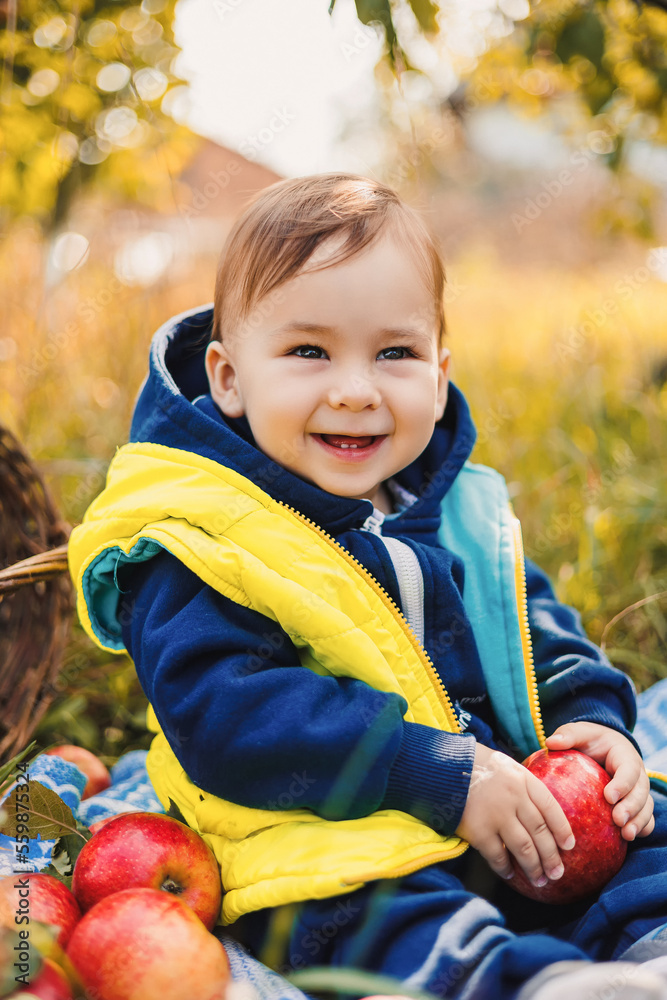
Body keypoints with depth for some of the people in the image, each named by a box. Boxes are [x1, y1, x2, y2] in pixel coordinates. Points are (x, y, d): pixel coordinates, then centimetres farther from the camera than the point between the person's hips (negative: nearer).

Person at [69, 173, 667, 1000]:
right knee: (399, 928, -35)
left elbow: (536, 627, 22)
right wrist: (445, 777, -24)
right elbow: (229, 721, -21)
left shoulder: (460, 513, 11)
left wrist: (591, 718, -1)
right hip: (317, 855, -7)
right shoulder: (195, 541, -11)